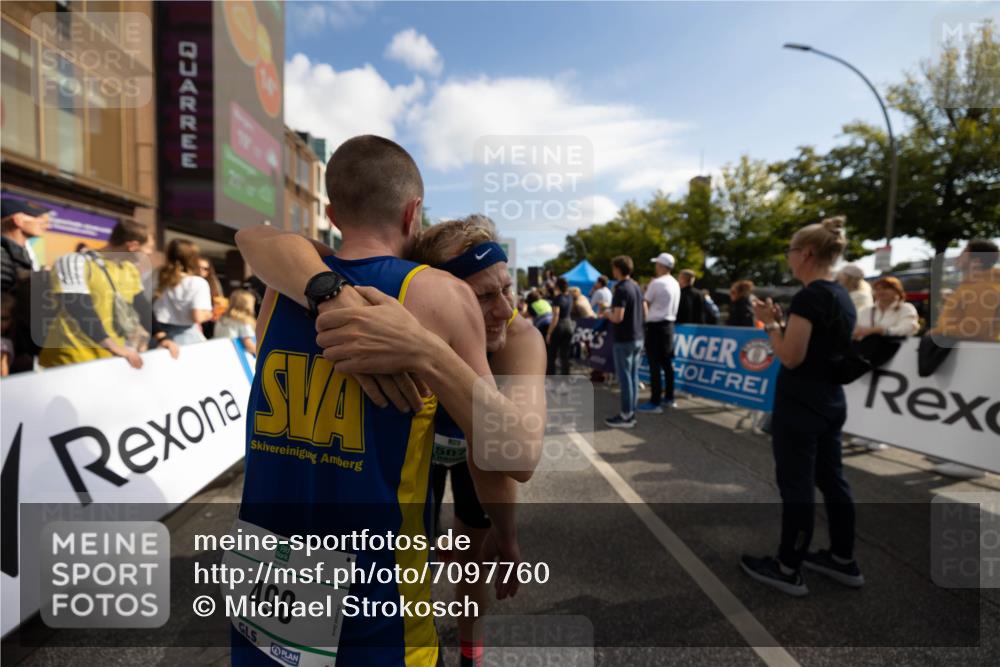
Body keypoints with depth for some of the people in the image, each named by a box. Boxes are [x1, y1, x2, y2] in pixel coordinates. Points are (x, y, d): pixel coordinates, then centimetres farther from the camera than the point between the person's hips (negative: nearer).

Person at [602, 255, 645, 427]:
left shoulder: (621, 289, -17)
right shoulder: (637, 287, 11)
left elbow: (618, 317, -24)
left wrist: (607, 314, -2)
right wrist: (610, 314, 19)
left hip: (624, 340, -9)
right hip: (637, 338, 9)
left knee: (625, 378, -2)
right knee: (633, 377, 11)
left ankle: (626, 416, 4)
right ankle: (631, 413, 18)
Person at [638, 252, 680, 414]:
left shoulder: (656, 283, -14)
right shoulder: (675, 284, 12)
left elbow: (645, 304, -7)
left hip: (656, 326, -8)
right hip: (669, 324, 8)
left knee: (655, 365, -6)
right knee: (667, 363, 13)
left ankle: (655, 402, -4)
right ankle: (668, 398, 21)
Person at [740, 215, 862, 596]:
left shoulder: (810, 296, -19)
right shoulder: (843, 296, 11)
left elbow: (790, 357, -20)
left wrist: (770, 323, -8)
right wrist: (782, 322, 10)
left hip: (800, 407, -9)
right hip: (831, 403, 10)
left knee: (796, 486, 1)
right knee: (831, 481, 18)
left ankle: (788, 571, 15)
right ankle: (843, 562, 32)